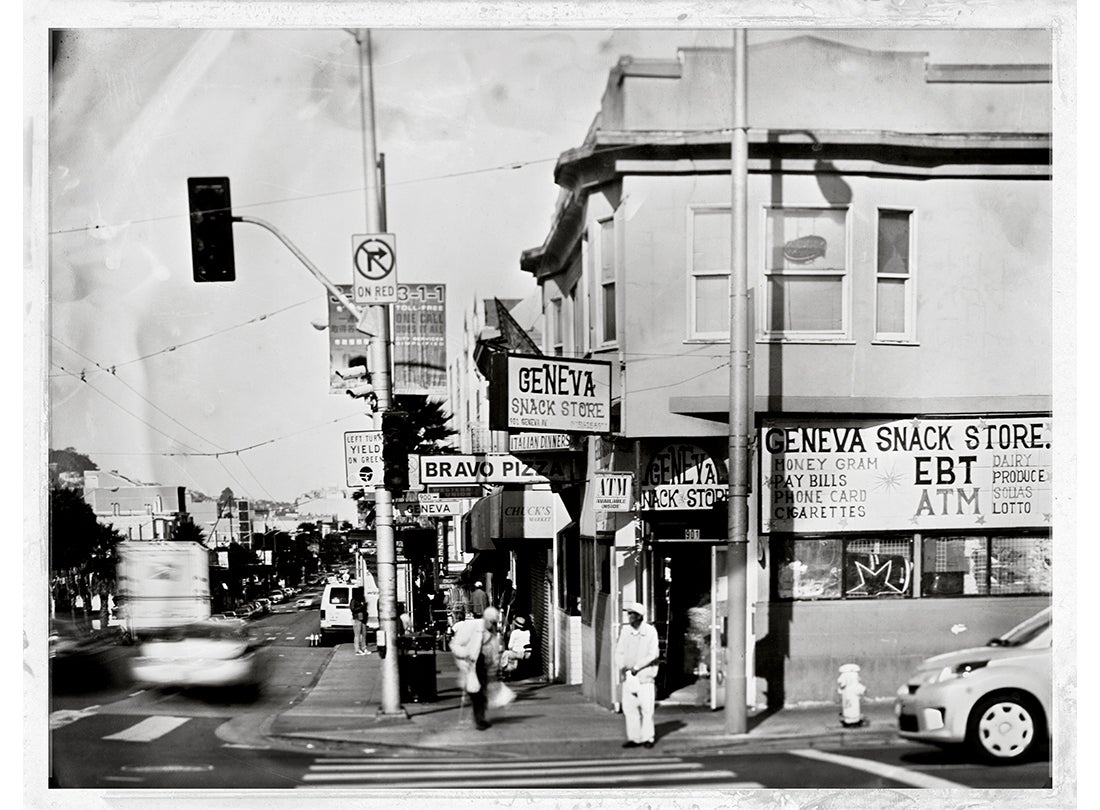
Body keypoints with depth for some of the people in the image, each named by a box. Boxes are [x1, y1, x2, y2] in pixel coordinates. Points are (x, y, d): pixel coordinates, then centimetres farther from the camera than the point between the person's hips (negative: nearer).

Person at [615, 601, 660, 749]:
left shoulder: (650, 631, -6)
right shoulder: (625, 631, 7)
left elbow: (653, 654, -9)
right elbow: (619, 652, 9)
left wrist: (636, 667, -13)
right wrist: (621, 667, -9)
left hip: (645, 676, -4)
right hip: (628, 676, 4)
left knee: (646, 708, -3)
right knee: (629, 707, 2)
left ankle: (647, 738, 7)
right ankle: (634, 738, 8)